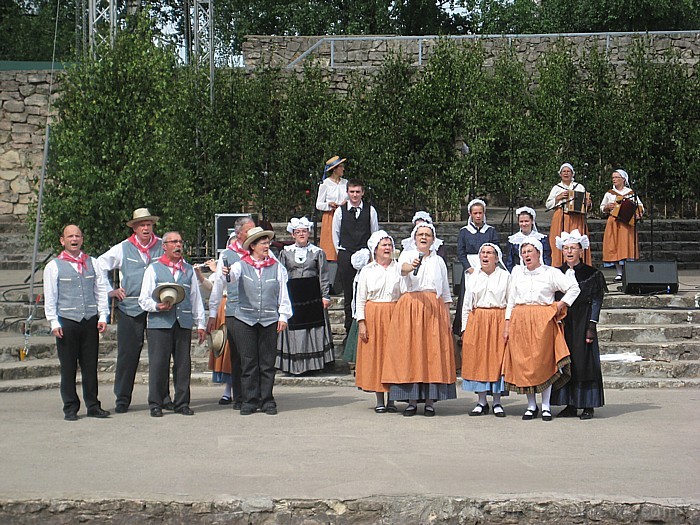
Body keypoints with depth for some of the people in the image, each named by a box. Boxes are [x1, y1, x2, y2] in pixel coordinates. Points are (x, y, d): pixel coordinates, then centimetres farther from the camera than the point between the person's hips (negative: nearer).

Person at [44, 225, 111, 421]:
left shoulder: (92, 263, 14)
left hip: (91, 321, 3)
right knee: (68, 367, 1)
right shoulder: (54, 266, 5)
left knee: (91, 365, 5)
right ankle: (70, 408, 7)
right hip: (67, 321, -2)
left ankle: (93, 406, 11)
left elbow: (101, 290, 13)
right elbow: (50, 297, 2)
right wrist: (54, 323, -5)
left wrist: (103, 316, 4)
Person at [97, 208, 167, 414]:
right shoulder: (122, 249, 7)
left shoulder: (162, 247, 7)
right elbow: (99, 266, 14)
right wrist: (110, 290, 8)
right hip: (130, 308, 0)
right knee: (128, 354, 0)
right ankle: (122, 399, 8)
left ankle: (163, 397, 9)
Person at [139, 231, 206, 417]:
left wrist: (201, 324, 15)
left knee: (183, 363, 3)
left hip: (184, 323, 3)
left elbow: (196, 298, 20)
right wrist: (157, 306, -14)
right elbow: (143, 300, 5)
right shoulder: (154, 269, 9)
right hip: (159, 323, -3)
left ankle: (182, 403, 11)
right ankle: (155, 404, 3)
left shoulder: (189, 270, 19)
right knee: (158, 363, -5)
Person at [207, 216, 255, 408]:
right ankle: (238, 397, 9)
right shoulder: (227, 255, 8)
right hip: (234, 311, 0)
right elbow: (218, 286, 10)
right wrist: (212, 314, 6)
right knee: (236, 355, 2)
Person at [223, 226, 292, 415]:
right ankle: (249, 400, 9)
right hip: (245, 320, -1)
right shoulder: (242, 265, 4)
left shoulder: (276, 267, 8)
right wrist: (226, 274, -40)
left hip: (269, 320, 1)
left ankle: (267, 400, 11)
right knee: (248, 362, 2)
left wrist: (283, 316, 4)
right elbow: (233, 275, -17)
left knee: (267, 363, 3)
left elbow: (283, 293, 10)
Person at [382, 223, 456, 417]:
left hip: (435, 310, 2)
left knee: (434, 354, -4)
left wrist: (447, 317, 8)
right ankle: (412, 401, -2)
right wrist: (411, 266, -40)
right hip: (410, 307, -2)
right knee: (410, 352, -6)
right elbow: (402, 268, -17)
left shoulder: (439, 261, 18)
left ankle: (430, 402, -2)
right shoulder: (407, 255, 9)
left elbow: (445, 292, 18)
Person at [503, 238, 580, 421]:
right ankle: (531, 406, 10)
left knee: (544, 362, -3)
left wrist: (560, 305, -5)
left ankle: (546, 406, 4)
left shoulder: (551, 273, 3)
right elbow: (511, 301, 13)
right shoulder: (517, 272, 12)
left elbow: (574, 288, 2)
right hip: (520, 321, 3)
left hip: (544, 322, -3)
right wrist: (507, 325, 8)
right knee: (523, 363, 1)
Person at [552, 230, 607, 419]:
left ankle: (588, 406, 3)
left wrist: (592, 326, -11)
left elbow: (596, 301, -4)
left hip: (582, 324, -4)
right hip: (563, 324, 4)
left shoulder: (591, 273, -1)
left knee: (584, 362, -3)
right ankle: (570, 405, 10)